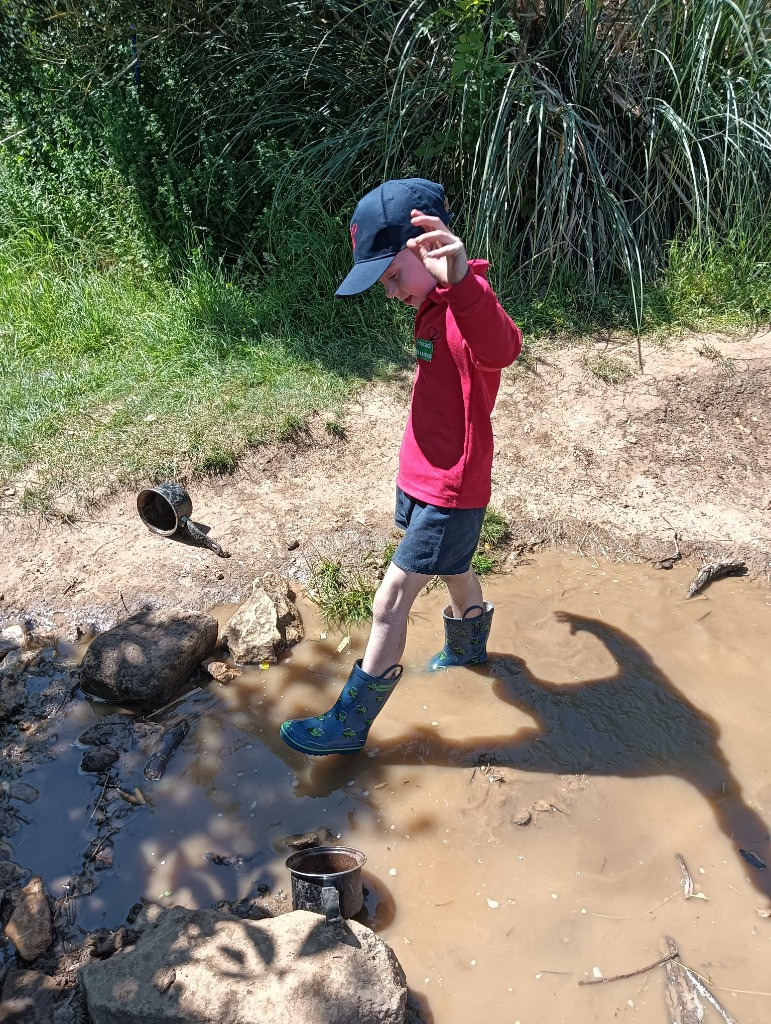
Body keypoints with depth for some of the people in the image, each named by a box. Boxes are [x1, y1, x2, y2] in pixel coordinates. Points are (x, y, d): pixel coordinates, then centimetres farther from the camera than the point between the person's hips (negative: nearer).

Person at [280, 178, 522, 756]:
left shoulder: (468, 302, -25)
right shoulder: (434, 306, 5)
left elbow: (502, 349, -52)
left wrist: (462, 281, -69)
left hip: (450, 491, -9)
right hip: (423, 476, 10)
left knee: (391, 600, -3)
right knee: (454, 569, 29)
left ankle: (350, 725, 12)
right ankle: (468, 648, 56)